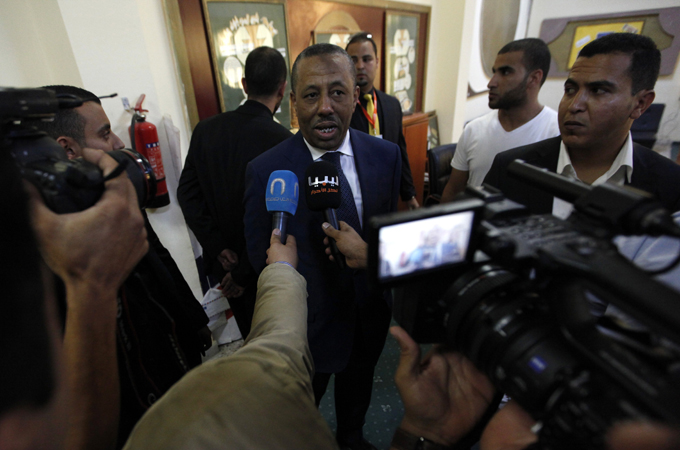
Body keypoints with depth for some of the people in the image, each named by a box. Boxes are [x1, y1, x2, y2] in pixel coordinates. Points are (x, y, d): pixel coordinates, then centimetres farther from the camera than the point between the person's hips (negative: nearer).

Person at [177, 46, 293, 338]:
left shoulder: (205, 130, -7)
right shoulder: (282, 141, -24)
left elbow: (187, 193, -5)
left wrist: (217, 247, -6)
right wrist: (244, 273, -14)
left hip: (225, 262, 5)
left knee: (249, 335, 27)